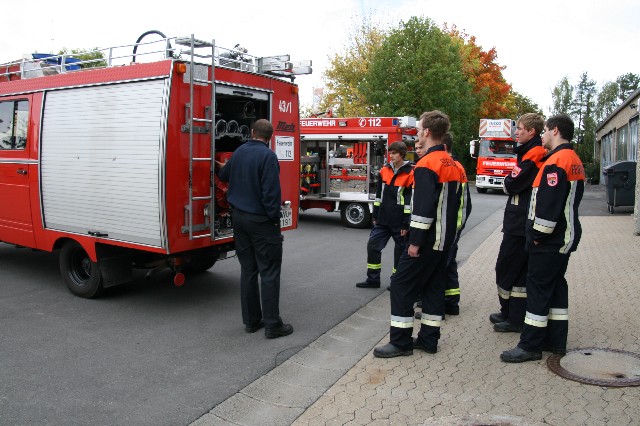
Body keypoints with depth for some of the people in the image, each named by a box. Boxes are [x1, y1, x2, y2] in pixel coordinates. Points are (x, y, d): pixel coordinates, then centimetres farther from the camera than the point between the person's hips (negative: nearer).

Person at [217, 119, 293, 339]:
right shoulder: (268, 156, -15)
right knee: (269, 272, -2)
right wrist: (275, 218, -10)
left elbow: (223, 175, 26)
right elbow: (271, 191, -21)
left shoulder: (239, 152, 8)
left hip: (239, 217, 7)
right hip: (261, 221, -7)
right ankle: (272, 324, 1)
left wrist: (220, 167, 49)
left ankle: (251, 320, 19)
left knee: (248, 269, 12)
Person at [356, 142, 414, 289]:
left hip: (399, 222, -5)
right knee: (373, 246, 5)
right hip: (383, 220, 6)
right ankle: (373, 279, 17)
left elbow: (410, 201, -12)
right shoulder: (385, 170, 7)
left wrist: (406, 224, -14)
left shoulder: (410, 173, -10)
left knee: (400, 251, 6)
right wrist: (375, 216, 12)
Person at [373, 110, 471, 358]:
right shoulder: (451, 164, 12)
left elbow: (423, 207, -24)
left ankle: (401, 342, 1)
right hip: (444, 239, 10)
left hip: (427, 240, -9)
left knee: (402, 284, -3)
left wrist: (415, 241, -19)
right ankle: (429, 339, 20)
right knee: (433, 286, 14)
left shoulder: (427, 165, -17)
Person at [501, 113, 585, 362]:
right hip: (566, 236, 10)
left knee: (538, 287, -5)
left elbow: (549, 204, -23)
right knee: (556, 285, 15)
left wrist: (538, 235, -17)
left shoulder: (556, 162, -18)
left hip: (550, 240, -10)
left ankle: (530, 346, 0)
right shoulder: (574, 161, 15)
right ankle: (556, 341, 23)